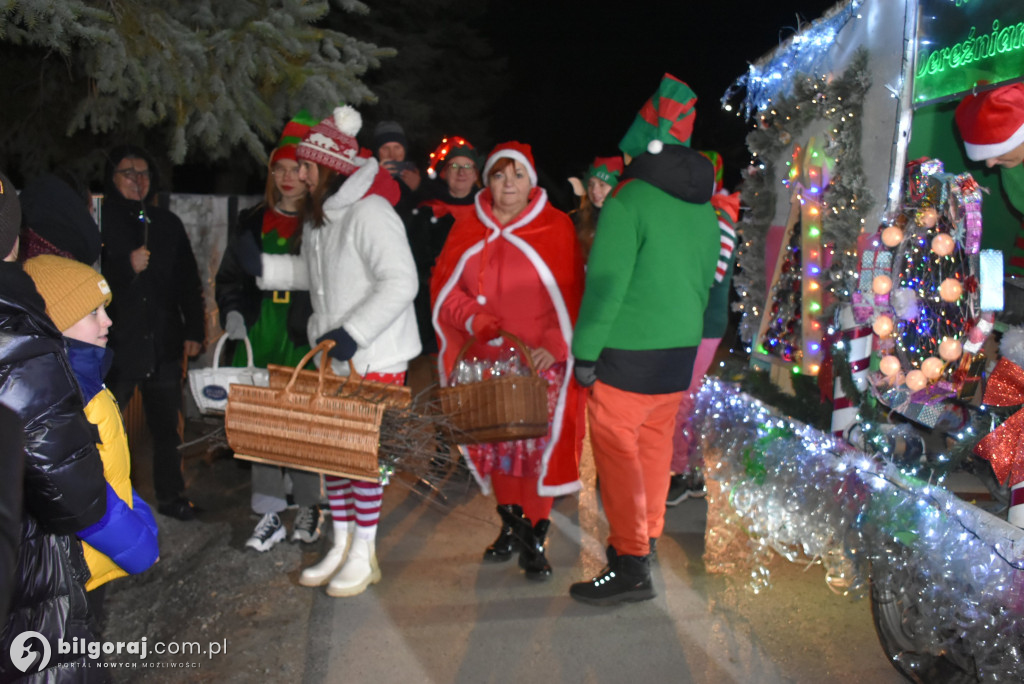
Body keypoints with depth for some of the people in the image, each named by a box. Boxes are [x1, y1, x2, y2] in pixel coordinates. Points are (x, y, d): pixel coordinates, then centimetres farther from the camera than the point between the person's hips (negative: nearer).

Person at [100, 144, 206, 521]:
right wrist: (126, 267, -19)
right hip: (114, 346, -4)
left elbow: (188, 281, 14)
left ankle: (171, 496, 25)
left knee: (167, 426, 12)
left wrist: (194, 330, 8)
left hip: (163, 346, 4)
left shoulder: (168, 223, 12)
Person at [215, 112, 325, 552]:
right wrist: (232, 312, 3)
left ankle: (309, 507, 21)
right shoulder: (252, 222, 13)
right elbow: (230, 275, 17)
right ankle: (270, 515, 17)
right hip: (259, 334, 4)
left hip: (305, 337, -4)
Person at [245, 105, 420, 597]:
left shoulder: (369, 213, -18)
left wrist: (352, 332, -27)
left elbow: (400, 283, -25)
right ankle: (341, 545, 27)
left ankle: (364, 554, 16)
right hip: (333, 358, 9)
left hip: (375, 358, -9)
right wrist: (264, 266, 11)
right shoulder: (318, 216, 12)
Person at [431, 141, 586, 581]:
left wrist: (555, 347, -16)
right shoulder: (467, 229, 7)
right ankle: (510, 525, 28)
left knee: (540, 444, -3)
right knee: (496, 443, 9)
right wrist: (472, 318, -11)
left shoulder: (556, 227, -2)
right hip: (487, 361, 3)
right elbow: (444, 286, 7)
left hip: (540, 363, -3)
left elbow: (572, 294, -5)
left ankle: (535, 540, 11)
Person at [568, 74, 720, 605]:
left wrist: (584, 352, -12)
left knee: (616, 447, -1)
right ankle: (644, 539, 33)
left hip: (628, 353, -8)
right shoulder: (704, 208, 10)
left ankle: (630, 566, 2)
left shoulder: (628, 200, -15)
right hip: (681, 349, 8)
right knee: (655, 443, 18)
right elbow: (706, 279, 16)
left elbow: (605, 284, -18)